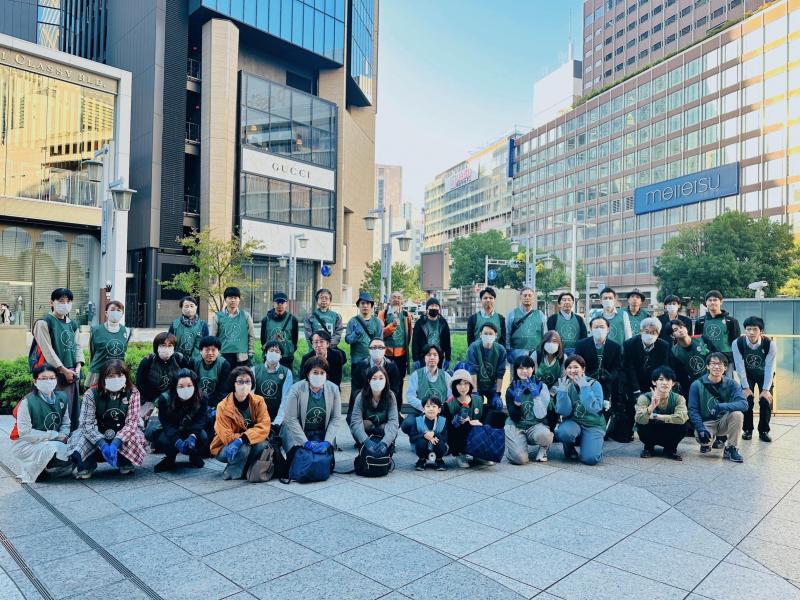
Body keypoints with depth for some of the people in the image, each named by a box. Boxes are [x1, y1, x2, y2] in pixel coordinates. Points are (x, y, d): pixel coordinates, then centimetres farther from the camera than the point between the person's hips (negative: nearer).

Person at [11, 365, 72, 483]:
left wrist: (63, 436, -15)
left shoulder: (61, 397, 0)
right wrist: (55, 435, -20)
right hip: (26, 444, -6)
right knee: (55, 450, -32)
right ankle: (29, 469, -2)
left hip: (54, 442, 6)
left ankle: (41, 466, 9)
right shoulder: (27, 402, -17)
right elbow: (24, 433, -21)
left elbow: (65, 423, 7)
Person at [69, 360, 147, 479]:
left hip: (122, 437, 0)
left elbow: (132, 422, -18)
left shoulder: (132, 393, -11)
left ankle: (125, 463, 4)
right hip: (97, 436, 0)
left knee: (136, 438, -31)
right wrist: (102, 444, -35)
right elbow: (87, 423, -19)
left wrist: (115, 444, -34)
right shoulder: (92, 393, -12)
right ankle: (87, 465, 4)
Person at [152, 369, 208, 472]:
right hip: (171, 433, 0)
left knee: (203, 437, -30)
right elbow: (167, 424, -24)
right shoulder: (165, 399, -23)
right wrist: (178, 441, -40)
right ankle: (169, 460, 3)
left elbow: (200, 421, -23)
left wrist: (192, 437, -43)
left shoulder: (202, 399, -21)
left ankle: (195, 457, 4)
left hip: (193, 432, 1)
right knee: (163, 440, -32)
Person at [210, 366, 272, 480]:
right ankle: (231, 473, -8)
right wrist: (251, 435, -26)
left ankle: (246, 470, -4)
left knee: (263, 445, -27)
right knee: (243, 449, -34)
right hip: (225, 449, -3)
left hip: (249, 444, 3)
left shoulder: (258, 401, -11)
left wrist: (243, 439, -35)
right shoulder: (223, 407, -18)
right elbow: (227, 437, -20)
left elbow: (264, 427, -21)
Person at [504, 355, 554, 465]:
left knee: (544, 434, -36)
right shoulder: (511, 389, -2)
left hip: (536, 426, 0)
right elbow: (514, 418, -9)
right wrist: (517, 401, -23)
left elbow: (541, 414, -14)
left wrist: (536, 395, -25)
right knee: (520, 458, -25)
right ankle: (512, 445, 11)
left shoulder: (541, 386, -5)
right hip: (517, 427, 0)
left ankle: (543, 449, 1)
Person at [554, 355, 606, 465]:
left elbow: (595, 408, -23)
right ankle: (569, 447, 2)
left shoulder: (594, 384, -9)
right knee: (563, 433, -34)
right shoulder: (564, 385, -3)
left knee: (590, 459, -22)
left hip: (593, 425, -1)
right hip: (573, 422, 1)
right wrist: (562, 391, -25)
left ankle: (594, 443, 13)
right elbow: (564, 412, -12)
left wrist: (584, 388, -28)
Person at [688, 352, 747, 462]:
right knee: (700, 436, -33)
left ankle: (730, 448, -9)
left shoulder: (731, 384, -7)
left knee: (737, 414, -29)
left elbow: (744, 404, -22)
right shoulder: (697, 385, -10)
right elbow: (693, 410, -12)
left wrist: (721, 407, -38)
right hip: (706, 423, -1)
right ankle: (706, 443, 9)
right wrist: (701, 429, -26)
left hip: (724, 422, 1)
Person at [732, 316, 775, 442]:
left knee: (766, 401, -9)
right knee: (747, 400, -10)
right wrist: (745, 387, -19)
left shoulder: (769, 343, -29)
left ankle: (763, 431, 9)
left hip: (764, 375, 0)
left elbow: (769, 368, -24)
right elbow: (740, 367, -22)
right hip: (747, 375, 0)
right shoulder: (738, 343, -28)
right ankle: (747, 429, 8)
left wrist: (766, 389, -24)